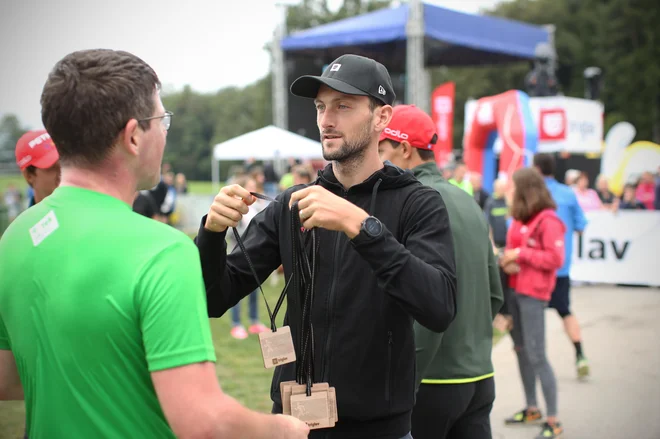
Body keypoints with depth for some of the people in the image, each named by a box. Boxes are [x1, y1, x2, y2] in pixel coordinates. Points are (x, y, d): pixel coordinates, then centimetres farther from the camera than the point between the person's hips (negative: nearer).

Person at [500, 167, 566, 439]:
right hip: (514, 290, 8)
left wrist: (520, 254, -15)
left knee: (536, 355, -7)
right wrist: (507, 260, -2)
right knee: (521, 351, 15)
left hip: (533, 294, -8)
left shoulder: (548, 220, -12)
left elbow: (555, 259, -16)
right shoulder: (520, 219, 11)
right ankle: (532, 408, 28)